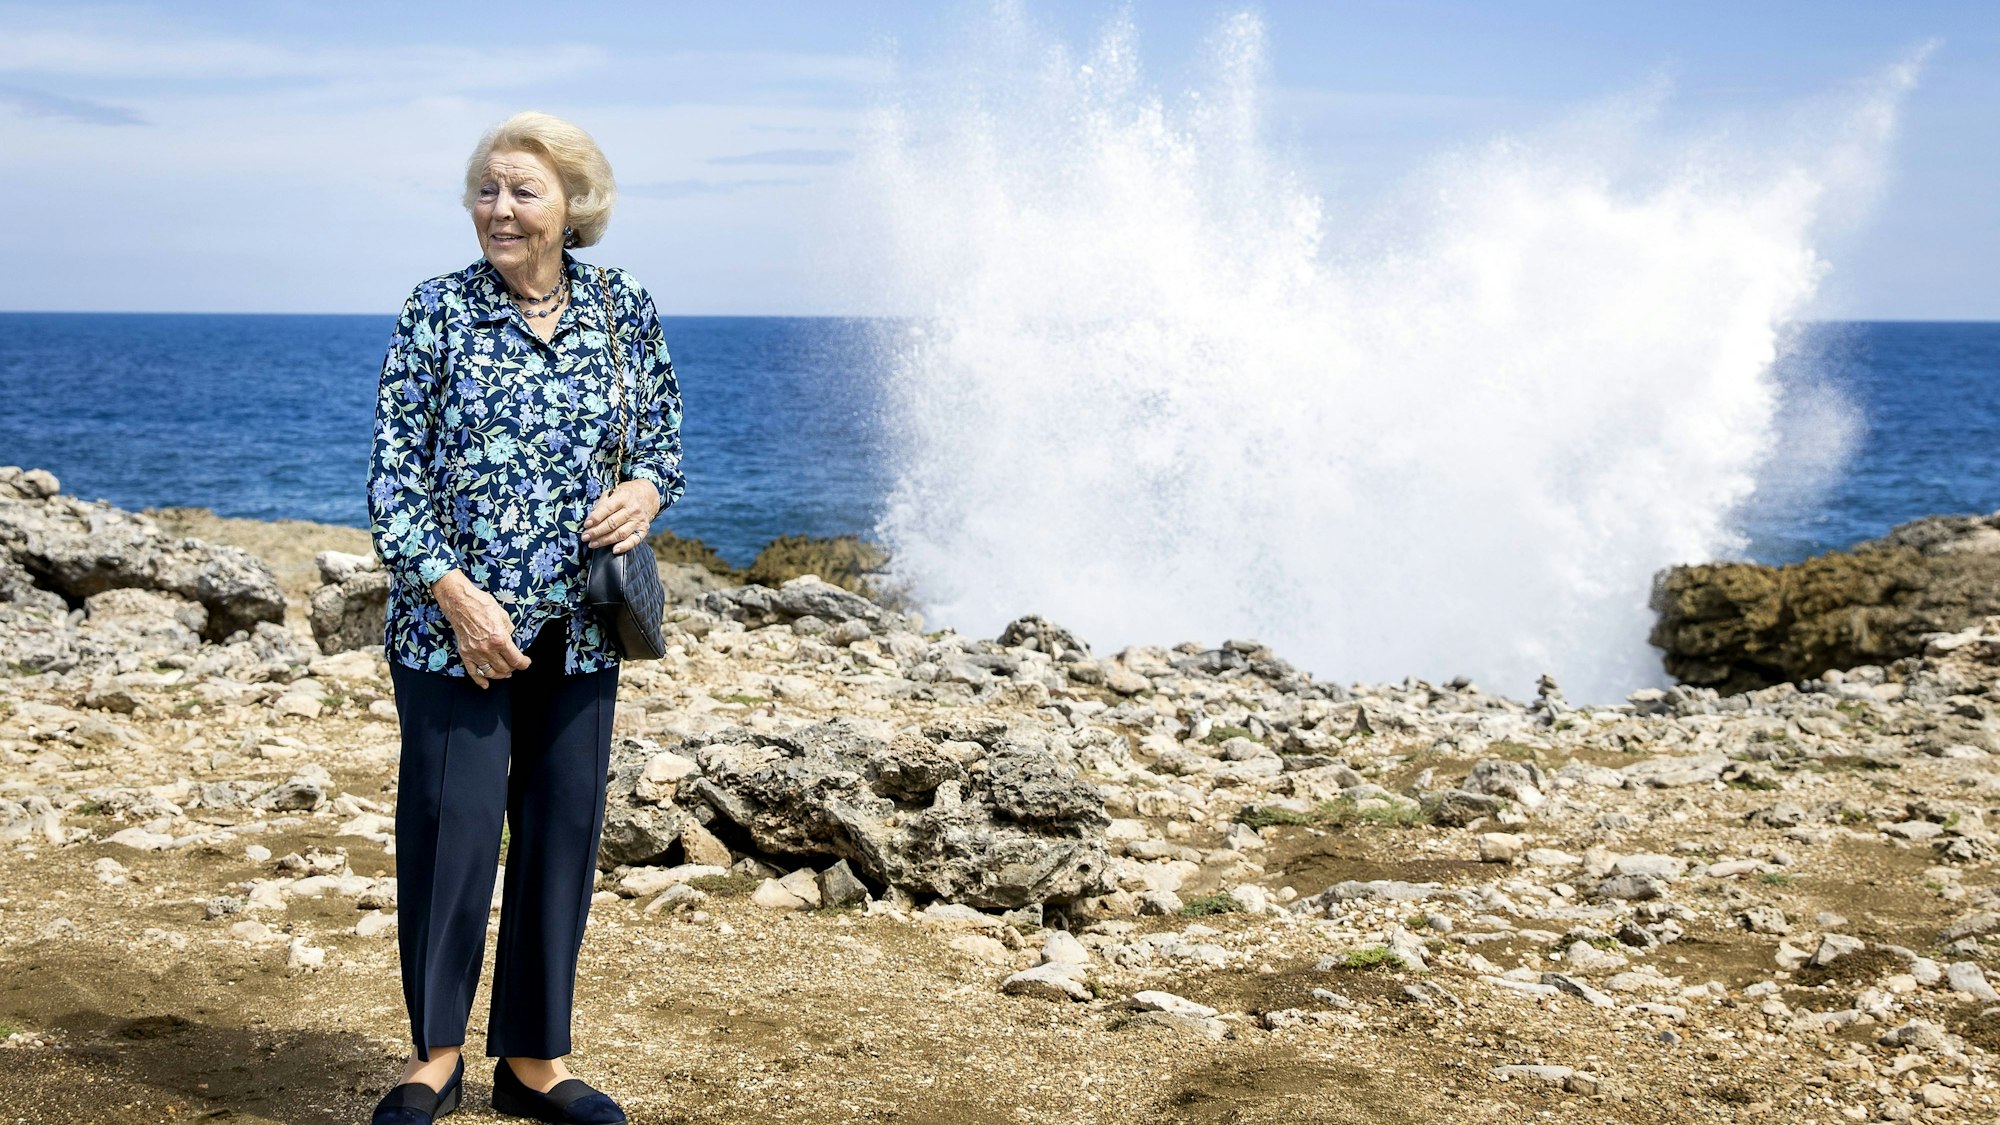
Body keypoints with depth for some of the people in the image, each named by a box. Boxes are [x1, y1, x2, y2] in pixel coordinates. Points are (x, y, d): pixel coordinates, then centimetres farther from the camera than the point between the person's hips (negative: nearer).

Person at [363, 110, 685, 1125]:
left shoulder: (626, 311, 4)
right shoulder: (438, 310, -3)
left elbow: (663, 441, 14)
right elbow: (393, 474, -5)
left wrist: (646, 490, -9)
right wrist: (455, 594, -15)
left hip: (578, 623, 3)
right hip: (454, 620, -3)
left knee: (563, 830, 8)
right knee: (450, 825, -1)